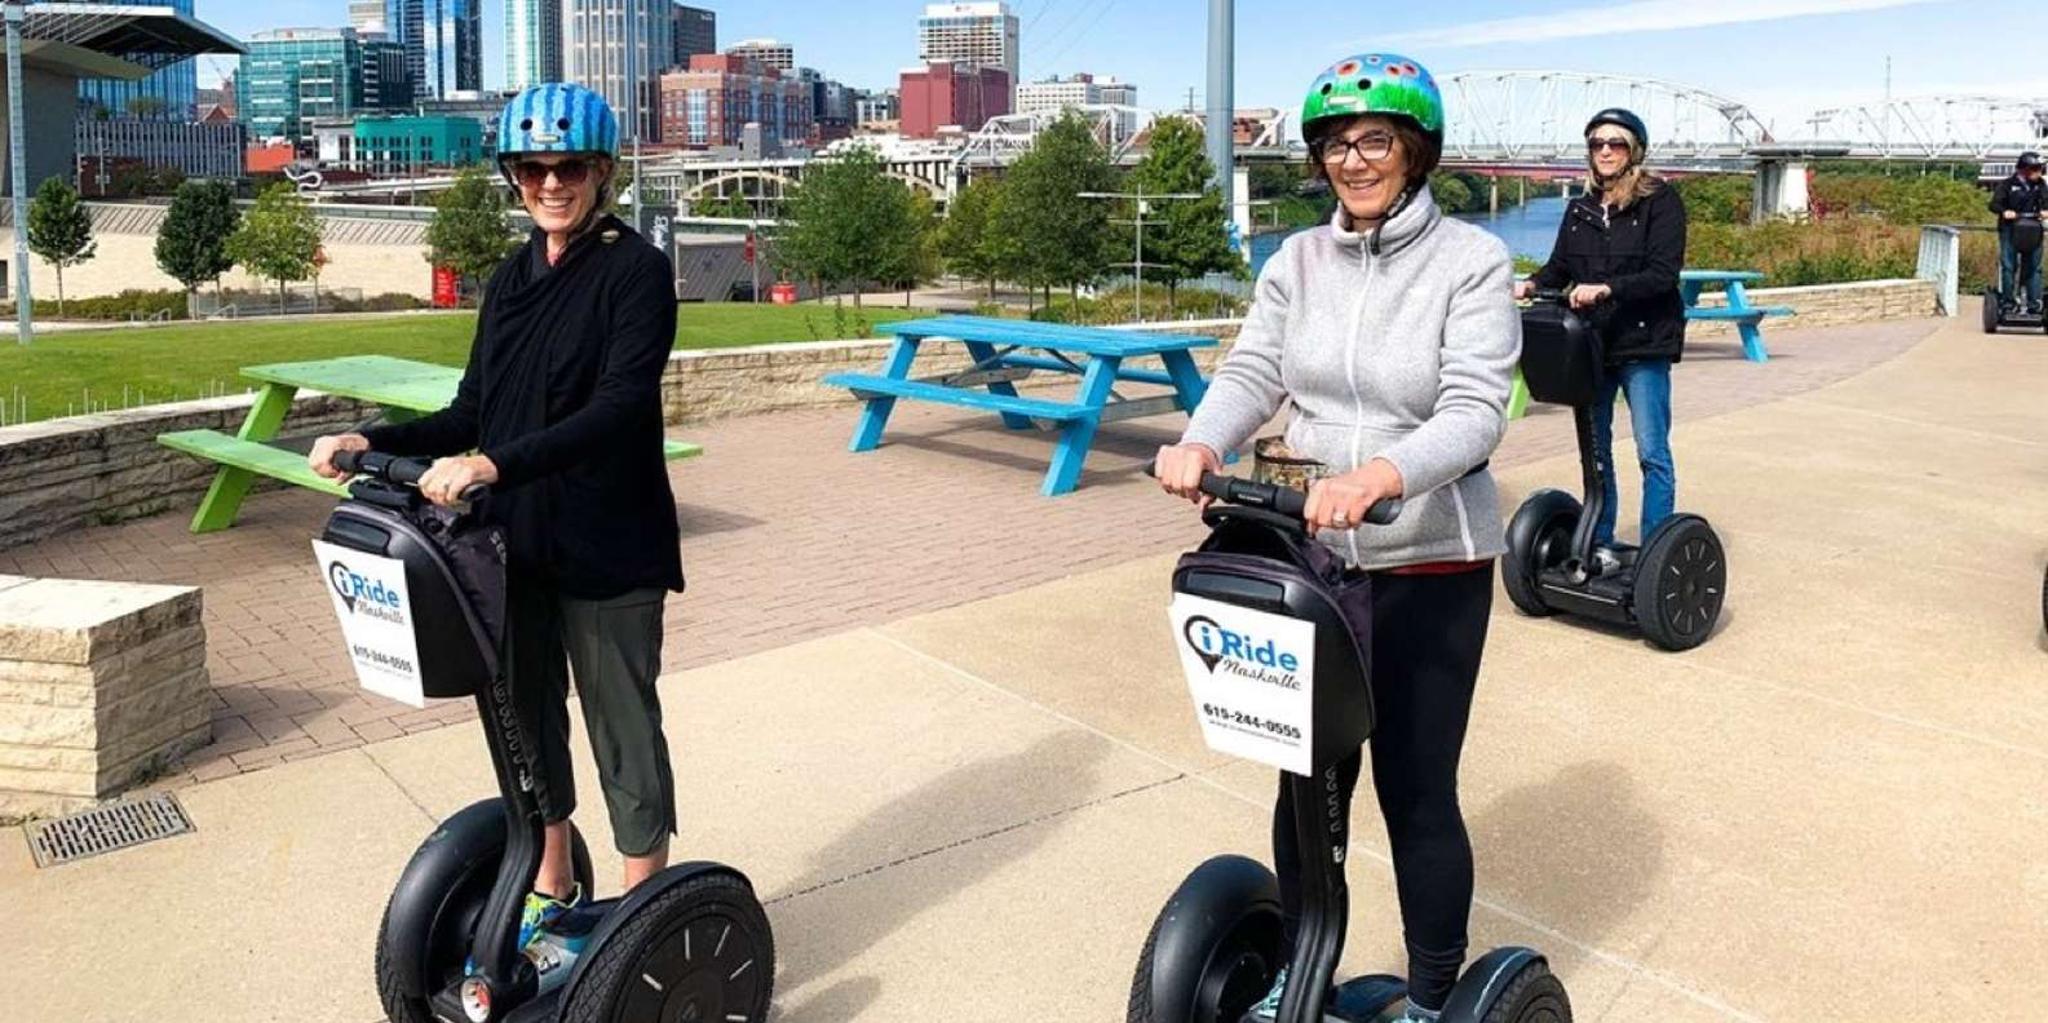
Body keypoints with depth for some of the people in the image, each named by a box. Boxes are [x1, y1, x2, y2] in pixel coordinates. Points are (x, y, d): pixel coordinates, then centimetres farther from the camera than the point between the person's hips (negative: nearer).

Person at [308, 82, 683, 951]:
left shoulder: (635, 270, -10)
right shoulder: (512, 279, 11)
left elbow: (620, 406, -23)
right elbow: (473, 412, 12)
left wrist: (494, 465, -32)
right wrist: (375, 442, -2)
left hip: (608, 551, -7)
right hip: (515, 544, 7)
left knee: (624, 730, 4)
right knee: (526, 723, 18)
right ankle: (552, 890, 37)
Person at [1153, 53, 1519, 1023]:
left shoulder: (1473, 260, -9)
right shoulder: (1297, 261, 5)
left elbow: (1475, 410, -20)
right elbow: (1252, 372, -6)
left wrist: (1381, 475, -38)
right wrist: (1201, 443, -28)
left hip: (1432, 567, -4)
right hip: (1313, 555, 4)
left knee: (1416, 788, 5)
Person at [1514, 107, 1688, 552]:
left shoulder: (1661, 201, -4)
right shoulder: (1580, 209, 12)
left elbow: (1663, 274, -14)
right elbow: (1559, 266, 10)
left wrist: (1606, 289, -27)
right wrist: (1532, 284, -11)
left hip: (1644, 344, -6)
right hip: (1590, 345, 6)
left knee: (1652, 453, -4)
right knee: (1595, 449, 12)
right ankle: (1600, 545, 23)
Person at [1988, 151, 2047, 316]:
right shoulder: (2007, 185, -2)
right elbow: (1994, 204, -8)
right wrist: (2004, 211, -29)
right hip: (2009, 229, -4)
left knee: (2033, 267, 4)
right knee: (2008, 266, -4)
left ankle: (2034, 303, 8)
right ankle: (2007, 302, 3)